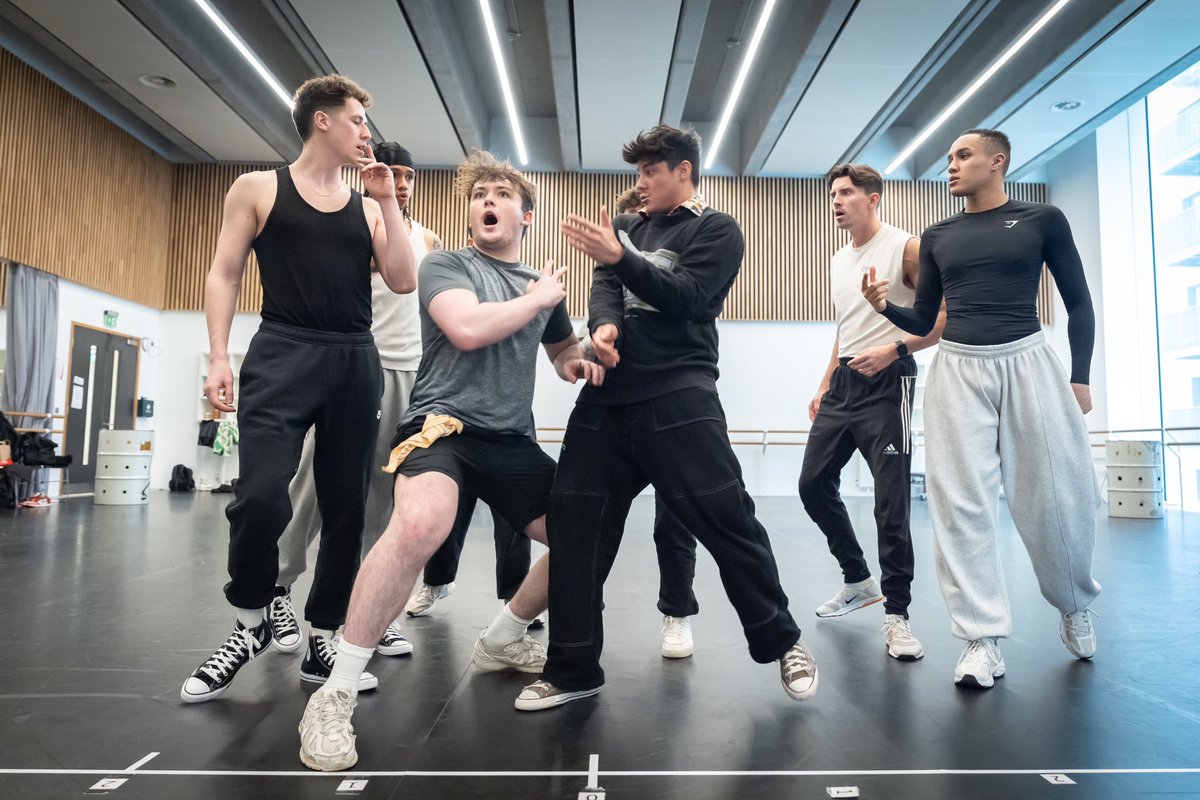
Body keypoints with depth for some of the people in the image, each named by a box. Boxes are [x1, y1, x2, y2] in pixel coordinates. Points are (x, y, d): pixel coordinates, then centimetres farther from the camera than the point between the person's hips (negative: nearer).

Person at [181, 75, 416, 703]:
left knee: (345, 508, 5)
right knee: (261, 498, -16)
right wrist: (219, 358, -6)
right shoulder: (258, 189, 9)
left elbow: (403, 282, 5)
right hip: (283, 356, -3)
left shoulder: (368, 206, 16)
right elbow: (224, 275, 5)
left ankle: (325, 636, 19)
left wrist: (387, 203, 3)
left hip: (356, 364, 4)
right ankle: (251, 624, 10)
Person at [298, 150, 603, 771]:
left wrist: (579, 364, 6)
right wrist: (538, 299, -5)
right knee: (421, 523, -36)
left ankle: (501, 639, 30)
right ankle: (334, 695, -19)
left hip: (513, 440, 7)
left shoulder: (544, 286, 17)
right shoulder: (445, 265, 2)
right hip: (443, 423, -6)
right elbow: (467, 328, -19)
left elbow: (565, 352, 31)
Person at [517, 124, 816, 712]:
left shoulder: (716, 229, 6)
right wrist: (603, 326, -17)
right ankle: (573, 671, 15)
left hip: (678, 398, -5)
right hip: (608, 396, 6)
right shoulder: (630, 227, 22)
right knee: (574, 523, 2)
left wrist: (618, 256, -18)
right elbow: (605, 284, 5)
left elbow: (687, 297, -10)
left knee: (725, 516, -8)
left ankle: (781, 642, 16)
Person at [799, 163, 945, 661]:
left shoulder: (907, 248, -6)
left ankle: (896, 615, 4)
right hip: (842, 384, 8)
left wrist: (895, 349, -22)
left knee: (891, 502, -8)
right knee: (814, 484, 9)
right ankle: (859, 581, 26)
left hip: (886, 383, -8)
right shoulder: (838, 262, 17)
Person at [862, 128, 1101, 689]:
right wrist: (884, 306, -7)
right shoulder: (937, 237, 12)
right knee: (961, 503, -5)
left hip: (1026, 361, -2)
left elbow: (1079, 303, 7)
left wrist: (1079, 377, 0)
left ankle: (1074, 605, 32)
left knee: (1055, 495, 3)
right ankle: (983, 637, 2)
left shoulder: (1042, 220, 6)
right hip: (957, 369, 2)